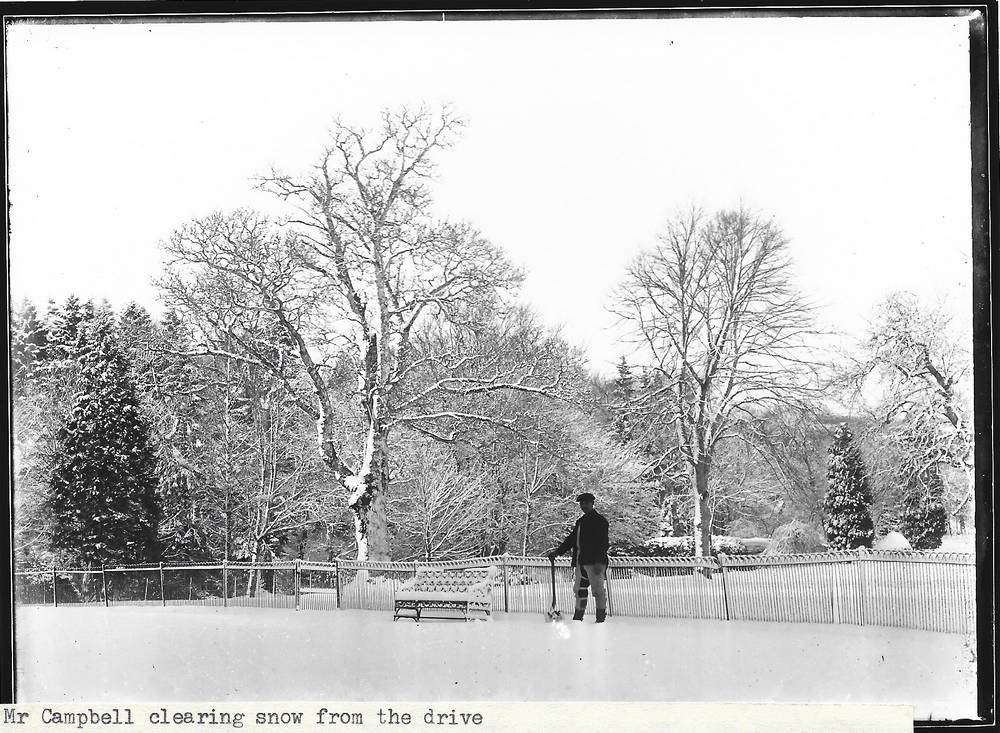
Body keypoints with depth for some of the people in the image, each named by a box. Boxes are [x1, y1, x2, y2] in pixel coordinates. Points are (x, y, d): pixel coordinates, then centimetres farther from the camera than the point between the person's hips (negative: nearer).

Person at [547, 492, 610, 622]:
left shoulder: (600, 521, -3)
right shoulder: (580, 521, 20)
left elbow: (603, 543, -10)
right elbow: (571, 539, 26)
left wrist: (599, 562, -19)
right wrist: (558, 551, 19)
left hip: (594, 561, -8)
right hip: (580, 561, 8)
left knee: (598, 590, -6)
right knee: (579, 590, 9)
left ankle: (601, 618, -3)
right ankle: (578, 618, 14)